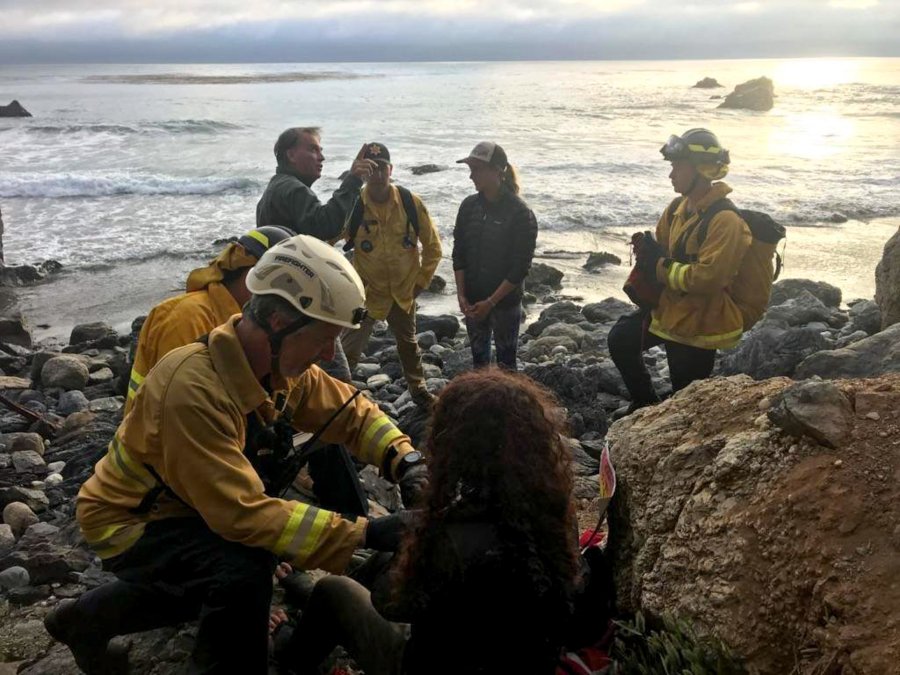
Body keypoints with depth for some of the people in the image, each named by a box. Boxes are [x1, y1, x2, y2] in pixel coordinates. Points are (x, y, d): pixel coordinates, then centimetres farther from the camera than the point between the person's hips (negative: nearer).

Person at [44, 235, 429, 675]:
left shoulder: (282, 364, -11)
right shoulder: (194, 388, -36)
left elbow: (351, 412, -2)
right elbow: (242, 513, -40)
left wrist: (408, 462, -21)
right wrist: (363, 534, -41)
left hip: (187, 508, 8)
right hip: (128, 523, -8)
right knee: (244, 571, -31)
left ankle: (88, 618, 37)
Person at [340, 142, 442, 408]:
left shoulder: (410, 202, -11)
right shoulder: (353, 205, -17)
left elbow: (433, 245, -1)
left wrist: (422, 281, -1)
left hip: (404, 291, 3)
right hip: (366, 292, -3)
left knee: (408, 343, 24)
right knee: (349, 349, -6)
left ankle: (418, 389, 45)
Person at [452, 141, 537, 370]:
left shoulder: (520, 213, -15)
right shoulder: (469, 206, 0)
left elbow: (520, 267, -15)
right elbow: (459, 253, 4)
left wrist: (491, 302, -16)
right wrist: (461, 294, -4)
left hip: (505, 301, -5)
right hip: (473, 300, 5)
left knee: (505, 363, 4)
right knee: (478, 357, 16)